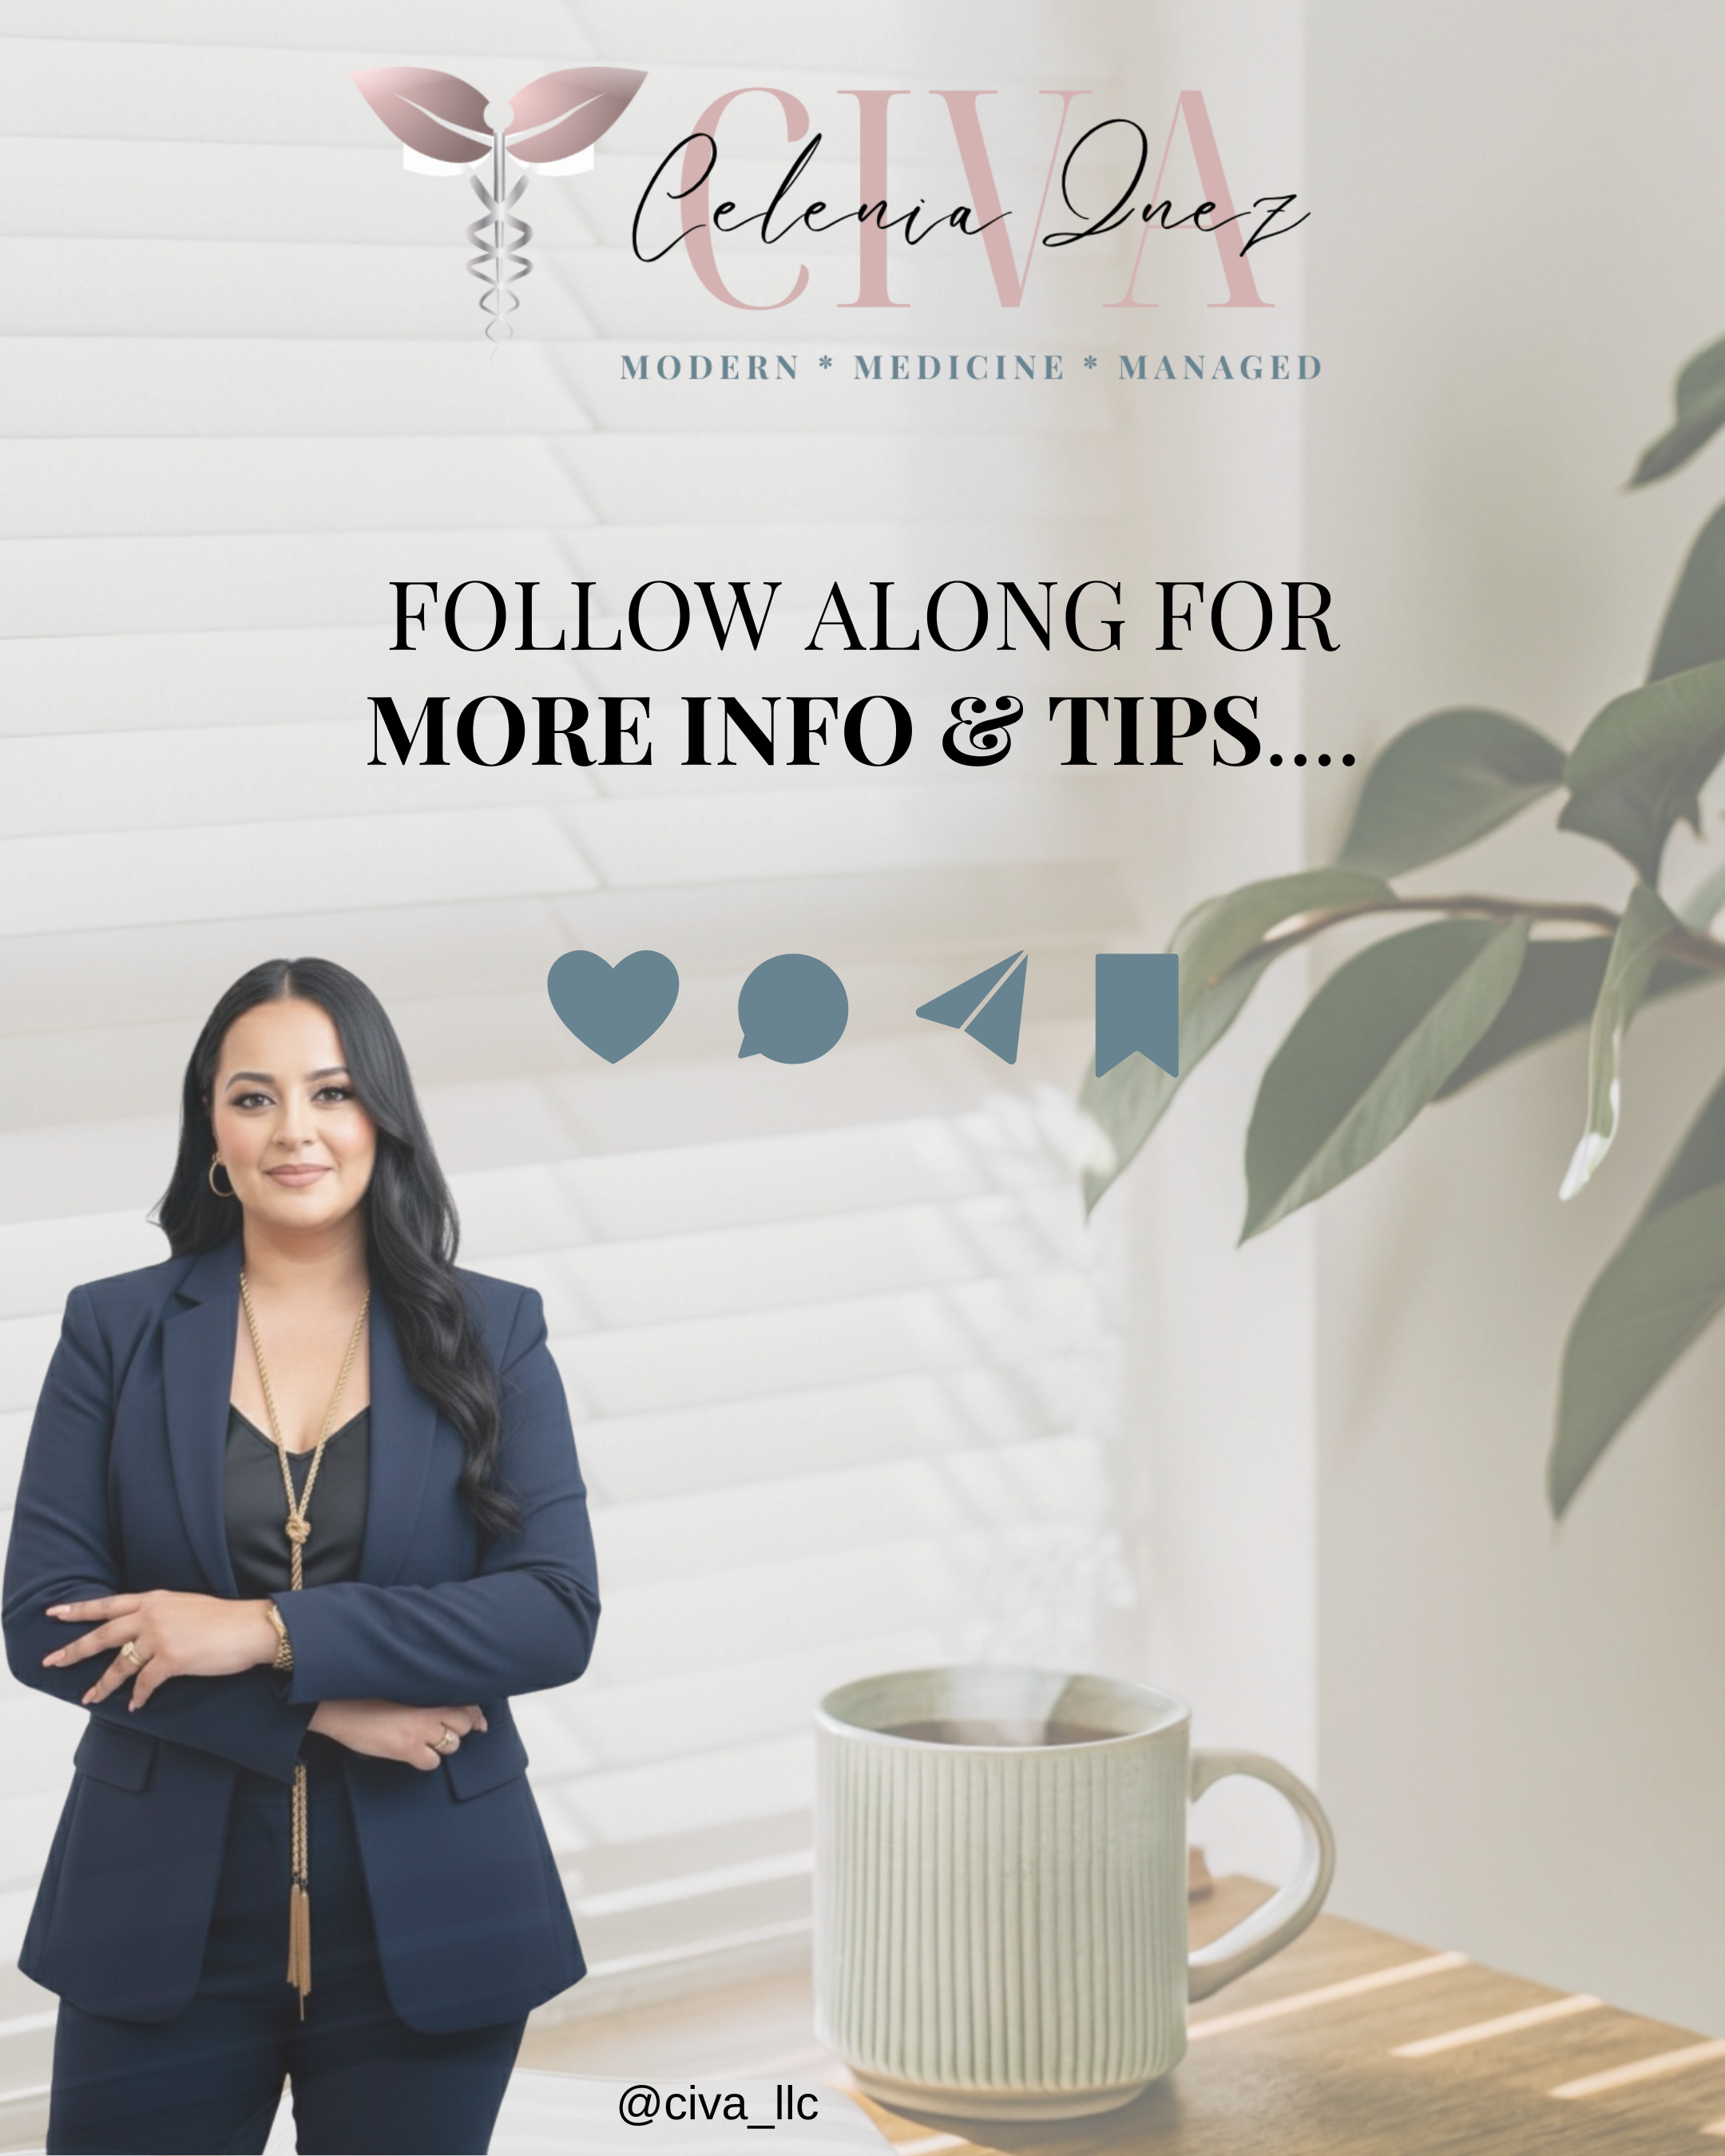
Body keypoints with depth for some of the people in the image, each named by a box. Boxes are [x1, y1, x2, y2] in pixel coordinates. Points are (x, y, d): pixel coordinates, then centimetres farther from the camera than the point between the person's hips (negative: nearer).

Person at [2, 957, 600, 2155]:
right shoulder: (117, 1330, 3)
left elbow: (560, 1615, -8)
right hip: (165, 1927, 0)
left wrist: (273, 1632, -18)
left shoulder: (493, 1333, 2)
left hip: (425, 1928, 0)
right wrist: (326, 1708, -15)